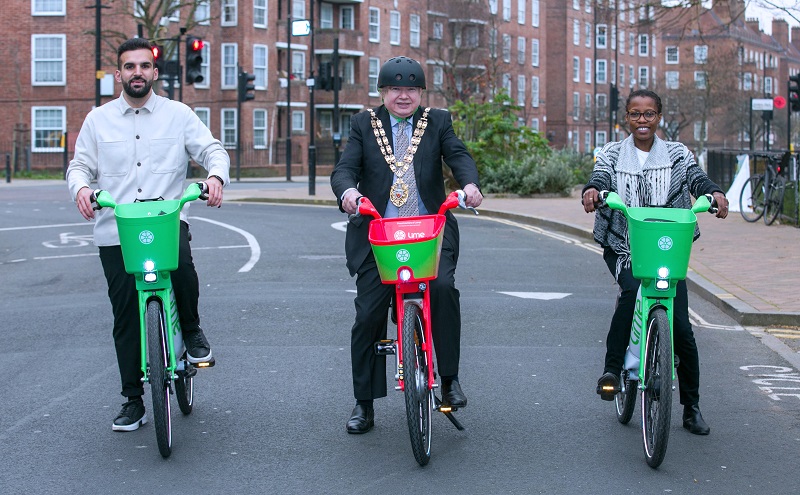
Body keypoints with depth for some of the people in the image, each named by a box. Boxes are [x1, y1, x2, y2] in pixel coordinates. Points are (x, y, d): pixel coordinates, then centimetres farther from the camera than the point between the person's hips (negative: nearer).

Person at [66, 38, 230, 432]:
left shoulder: (178, 114, 7)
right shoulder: (98, 119, 11)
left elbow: (212, 150, 4)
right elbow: (79, 165, 11)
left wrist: (216, 175, -18)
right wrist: (81, 187, -13)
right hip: (115, 232, 2)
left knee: (182, 267, -34)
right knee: (126, 320, 4)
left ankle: (191, 331, -4)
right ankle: (133, 401, 16)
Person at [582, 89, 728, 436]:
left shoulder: (676, 154, 7)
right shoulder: (612, 154, 6)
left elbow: (695, 177, -10)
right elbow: (601, 175, -13)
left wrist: (714, 192, -33)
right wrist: (592, 190, -38)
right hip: (623, 246, -1)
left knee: (681, 328, -5)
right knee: (632, 289, -34)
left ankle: (692, 408, 10)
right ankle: (612, 368, -21)